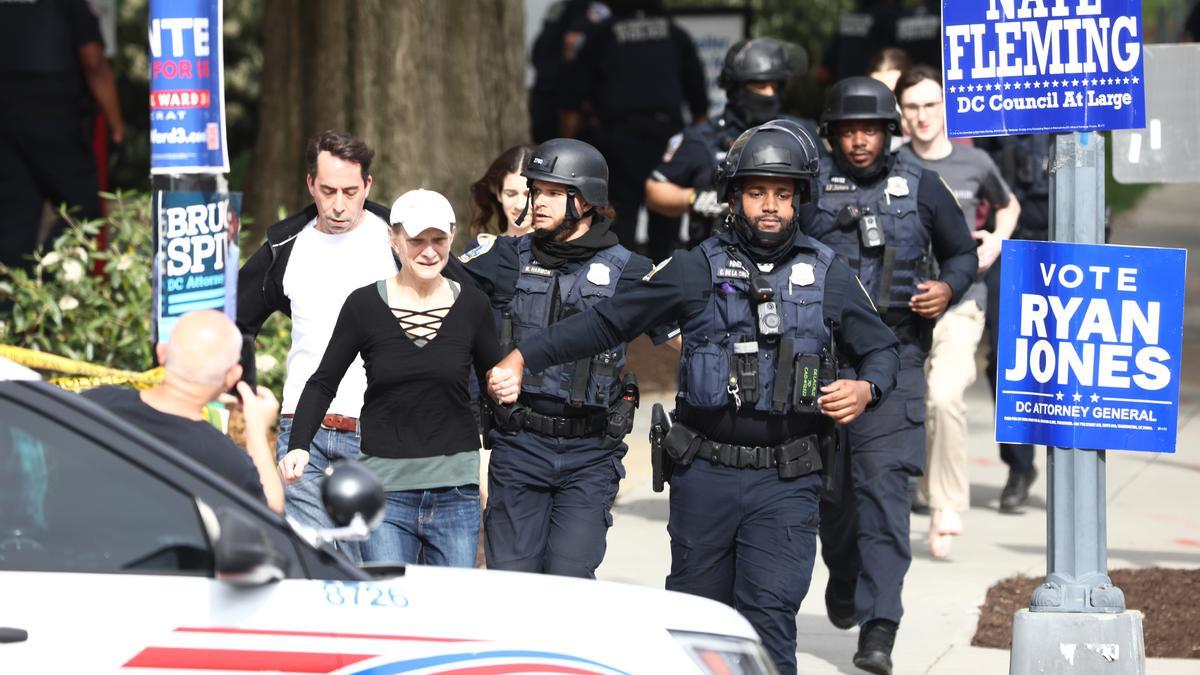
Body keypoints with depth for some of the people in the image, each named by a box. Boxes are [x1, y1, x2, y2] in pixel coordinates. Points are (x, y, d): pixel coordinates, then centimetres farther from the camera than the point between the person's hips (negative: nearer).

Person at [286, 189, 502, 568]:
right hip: (386, 487, -2)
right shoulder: (364, 305, 0)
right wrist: (298, 447, -6)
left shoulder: (472, 306, 4)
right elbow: (323, 383, 6)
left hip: (456, 489, 2)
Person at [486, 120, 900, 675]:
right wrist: (522, 357, -2)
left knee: (768, 619, -13)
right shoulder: (697, 270, 3)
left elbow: (881, 350, 17)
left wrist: (864, 389, -7)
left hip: (785, 483, -1)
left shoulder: (828, 277, 6)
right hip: (705, 474, 1)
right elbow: (606, 323, 5)